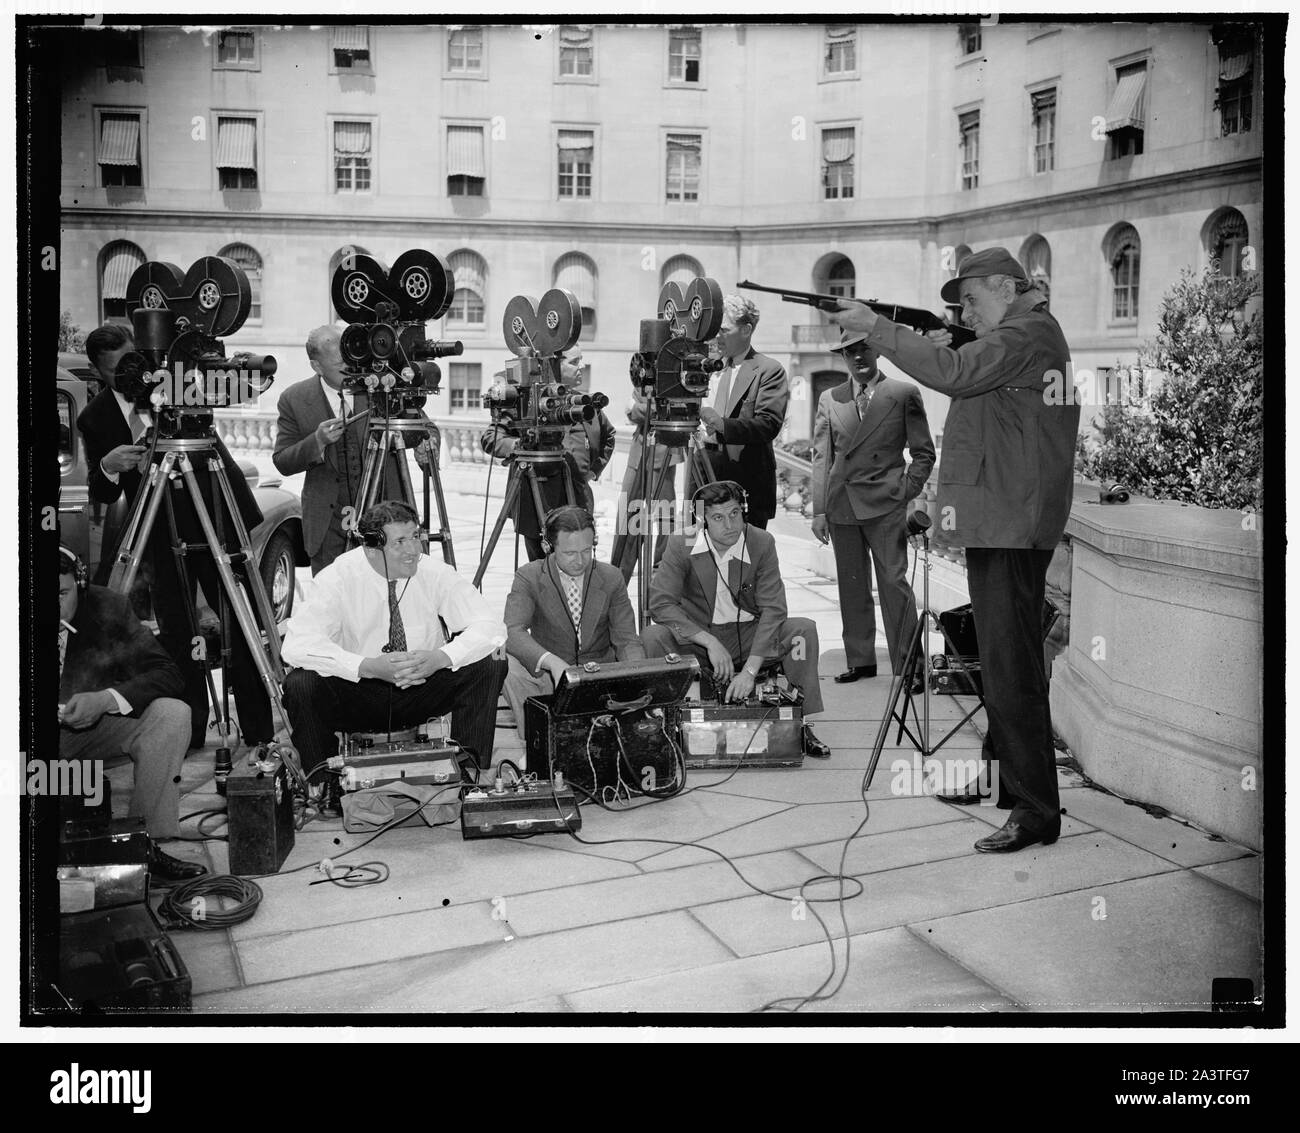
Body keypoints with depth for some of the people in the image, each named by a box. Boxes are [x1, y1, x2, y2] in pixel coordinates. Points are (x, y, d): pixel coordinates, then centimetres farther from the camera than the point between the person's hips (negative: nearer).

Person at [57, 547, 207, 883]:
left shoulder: (108, 609, -13)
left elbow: (168, 674, -14)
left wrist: (106, 698, -31)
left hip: (97, 726, 2)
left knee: (171, 714, -25)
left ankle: (146, 843, -19)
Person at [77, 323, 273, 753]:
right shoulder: (95, 418, 1)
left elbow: (218, 452, 2)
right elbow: (100, 496, -2)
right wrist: (107, 467, -21)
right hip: (161, 536, 1)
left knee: (241, 628, 0)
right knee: (175, 635, 4)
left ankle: (258, 733, 5)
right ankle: (189, 734, 15)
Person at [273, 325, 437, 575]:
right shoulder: (294, 399, -2)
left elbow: (426, 427, 4)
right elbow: (282, 463, -1)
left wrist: (426, 443, -20)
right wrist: (317, 441, -19)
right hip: (327, 523, 1)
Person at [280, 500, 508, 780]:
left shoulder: (436, 573, -8)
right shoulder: (338, 577, -14)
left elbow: (491, 627, -13)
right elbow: (297, 645, -25)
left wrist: (441, 658, -32)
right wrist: (368, 667, -37)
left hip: (423, 690, 2)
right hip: (356, 698, -1)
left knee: (489, 667, -21)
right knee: (300, 685, -30)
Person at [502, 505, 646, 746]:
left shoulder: (611, 578, -1)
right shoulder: (529, 577, -8)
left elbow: (627, 640, -3)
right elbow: (513, 632, -23)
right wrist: (552, 662, -42)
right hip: (547, 679, -1)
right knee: (509, 666, -31)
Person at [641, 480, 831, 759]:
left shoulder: (761, 543, -13)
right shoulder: (682, 543, -13)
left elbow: (773, 610, -18)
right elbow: (660, 603, -18)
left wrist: (750, 671, -30)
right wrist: (710, 642, -29)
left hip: (749, 636, 1)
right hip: (698, 637, -1)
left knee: (804, 629, -24)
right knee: (651, 637, -29)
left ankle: (801, 725, -13)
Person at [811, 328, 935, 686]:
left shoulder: (904, 394, 3)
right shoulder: (829, 400, 11)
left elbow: (924, 452, 6)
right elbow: (821, 456, 8)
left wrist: (906, 492, -5)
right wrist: (819, 509, 2)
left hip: (885, 506, -3)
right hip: (842, 505, 4)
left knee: (894, 583, -6)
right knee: (851, 587, 8)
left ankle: (906, 666, 0)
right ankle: (860, 660, 18)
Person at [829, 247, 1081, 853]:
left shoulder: (1028, 332, -9)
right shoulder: (1024, 334, 23)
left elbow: (954, 374, -21)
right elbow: (969, 386, 22)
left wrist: (876, 327, -15)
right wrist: (938, 348, 6)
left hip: (1010, 524, -11)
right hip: (1001, 522, 11)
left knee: (1011, 667, -10)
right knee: (1004, 661, 16)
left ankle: (1036, 812, -5)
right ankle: (1012, 785, 27)